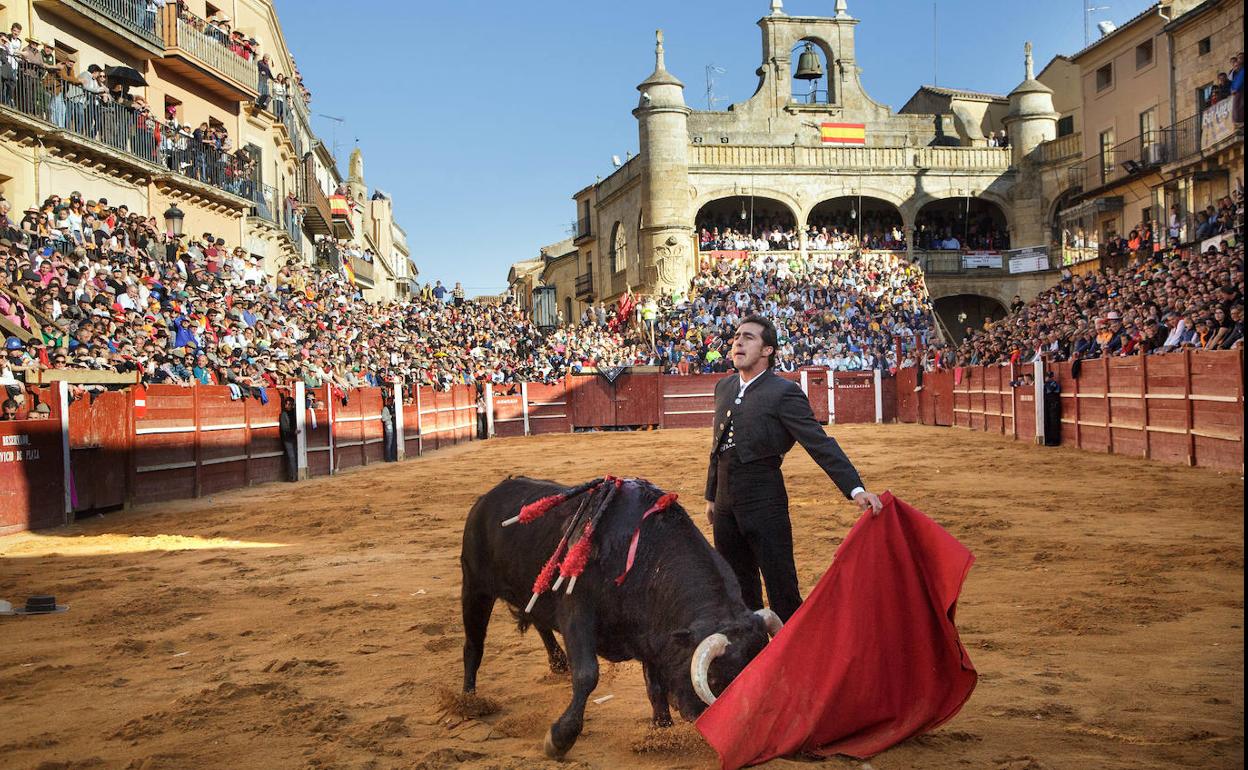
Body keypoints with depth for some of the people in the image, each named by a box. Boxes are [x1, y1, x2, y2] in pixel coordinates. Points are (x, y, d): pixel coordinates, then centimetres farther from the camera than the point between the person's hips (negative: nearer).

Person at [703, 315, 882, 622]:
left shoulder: (783, 392, -10)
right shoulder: (723, 388, 12)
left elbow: (821, 443, -16)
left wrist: (855, 488, -25)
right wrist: (711, 496, 24)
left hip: (765, 504, -7)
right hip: (726, 504, 7)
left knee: (782, 587, -3)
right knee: (739, 588, 18)